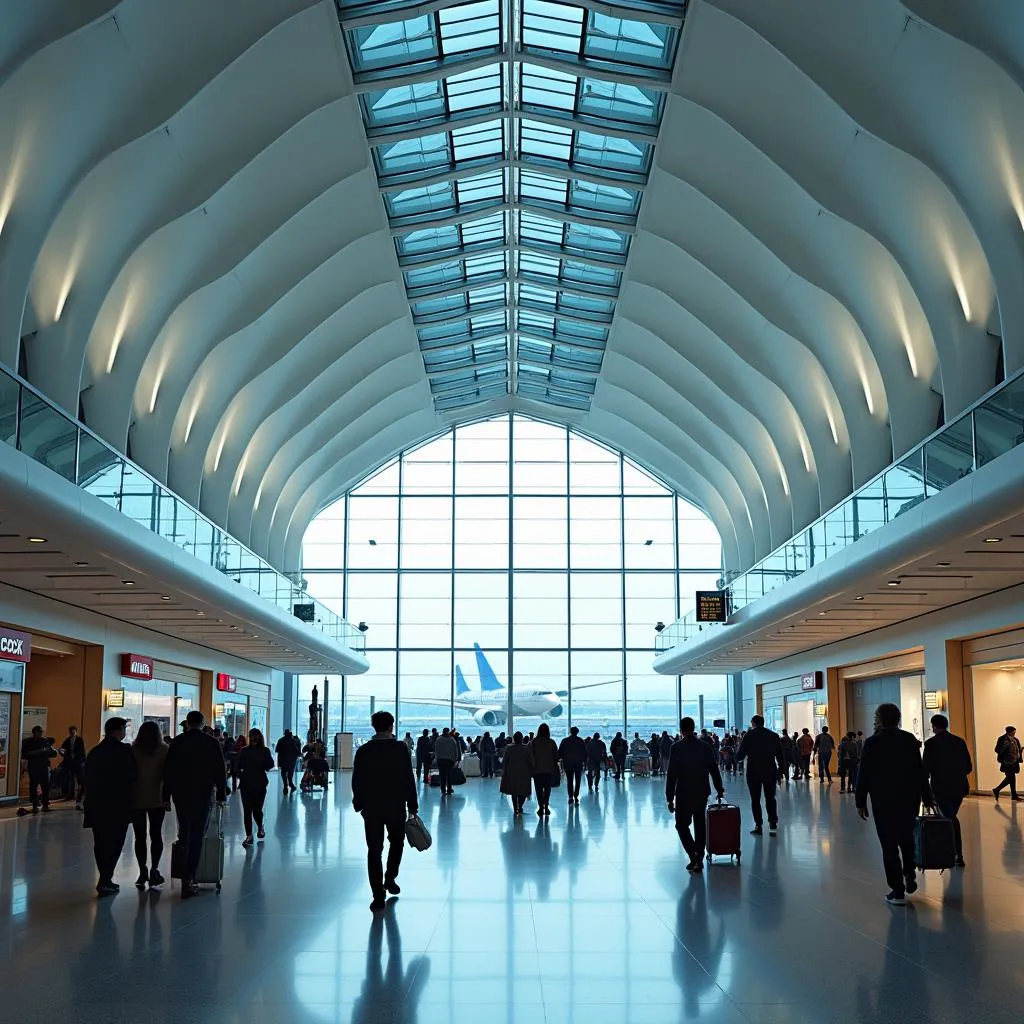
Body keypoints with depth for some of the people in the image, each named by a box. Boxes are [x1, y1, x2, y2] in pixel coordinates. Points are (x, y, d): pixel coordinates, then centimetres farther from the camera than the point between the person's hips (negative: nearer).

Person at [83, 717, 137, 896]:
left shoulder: (94, 752, 9)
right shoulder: (124, 751, -9)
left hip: (97, 805, 6)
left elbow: (88, 779, 12)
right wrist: (129, 799, 5)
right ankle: (105, 881, -9)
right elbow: (131, 777, -10)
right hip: (119, 805, -6)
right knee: (114, 842, -3)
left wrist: (91, 803, 18)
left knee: (101, 843, 12)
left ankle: (105, 879, 19)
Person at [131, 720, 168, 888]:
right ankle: (154, 869, -4)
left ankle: (143, 872, 3)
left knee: (140, 837, 6)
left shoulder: (133, 751, -5)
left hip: (137, 799, 0)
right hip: (157, 799, 0)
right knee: (156, 835, 9)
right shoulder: (164, 750, -4)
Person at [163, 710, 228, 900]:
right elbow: (220, 771, -3)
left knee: (185, 832, 20)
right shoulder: (212, 743, -4)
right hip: (204, 795, -2)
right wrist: (221, 795, 6)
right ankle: (188, 880, -6)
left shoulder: (177, 742, 0)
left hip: (180, 794, 2)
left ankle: (186, 877, 27)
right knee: (197, 837, -1)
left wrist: (166, 796, 9)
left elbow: (167, 771, 3)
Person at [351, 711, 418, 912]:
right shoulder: (401, 749, -7)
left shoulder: (363, 751, -3)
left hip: (371, 808, 1)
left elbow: (357, 781, 1)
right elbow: (409, 780, -5)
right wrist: (412, 805, 3)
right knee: (396, 842, 23)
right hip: (396, 807, -1)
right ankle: (390, 879, 17)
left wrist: (359, 804, 13)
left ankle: (379, 896, 1)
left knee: (374, 850, 4)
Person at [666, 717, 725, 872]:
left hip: (683, 794, -4)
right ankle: (699, 859, 15)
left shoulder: (676, 748, -9)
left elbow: (671, 774, -10)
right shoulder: (705, 747, 4)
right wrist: (719, 789, 22)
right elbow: (714, 770, 9)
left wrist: (670, 798, -6)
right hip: (702, 793, 4)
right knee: (700, 825, 14)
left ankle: (693, 854, -13)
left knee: (682, 825, 7)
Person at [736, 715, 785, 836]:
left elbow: (739, 757, -3)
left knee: (755, 799, 7)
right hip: (770, 772, 3)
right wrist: (781, 771, 11)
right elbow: (780, 756, 4)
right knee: (770, 798, 11)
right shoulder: (773, 735, 4)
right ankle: (773, 824, 0)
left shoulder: (749, 736, -5)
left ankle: (758, 825, 4)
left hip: (753, 772, -2)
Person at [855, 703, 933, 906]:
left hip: (884, 801, -4)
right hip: (909, 799, 4)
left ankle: (898, 892, 2)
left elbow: (864, 774, -10)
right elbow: (920, 771, 2)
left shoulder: (873, 743, -11)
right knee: (906, 839, 26)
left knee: (889, 845, 1)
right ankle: (910, 877, 24)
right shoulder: (910, 740, -1)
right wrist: (926, 797, 9)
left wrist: (860, 801, -1)